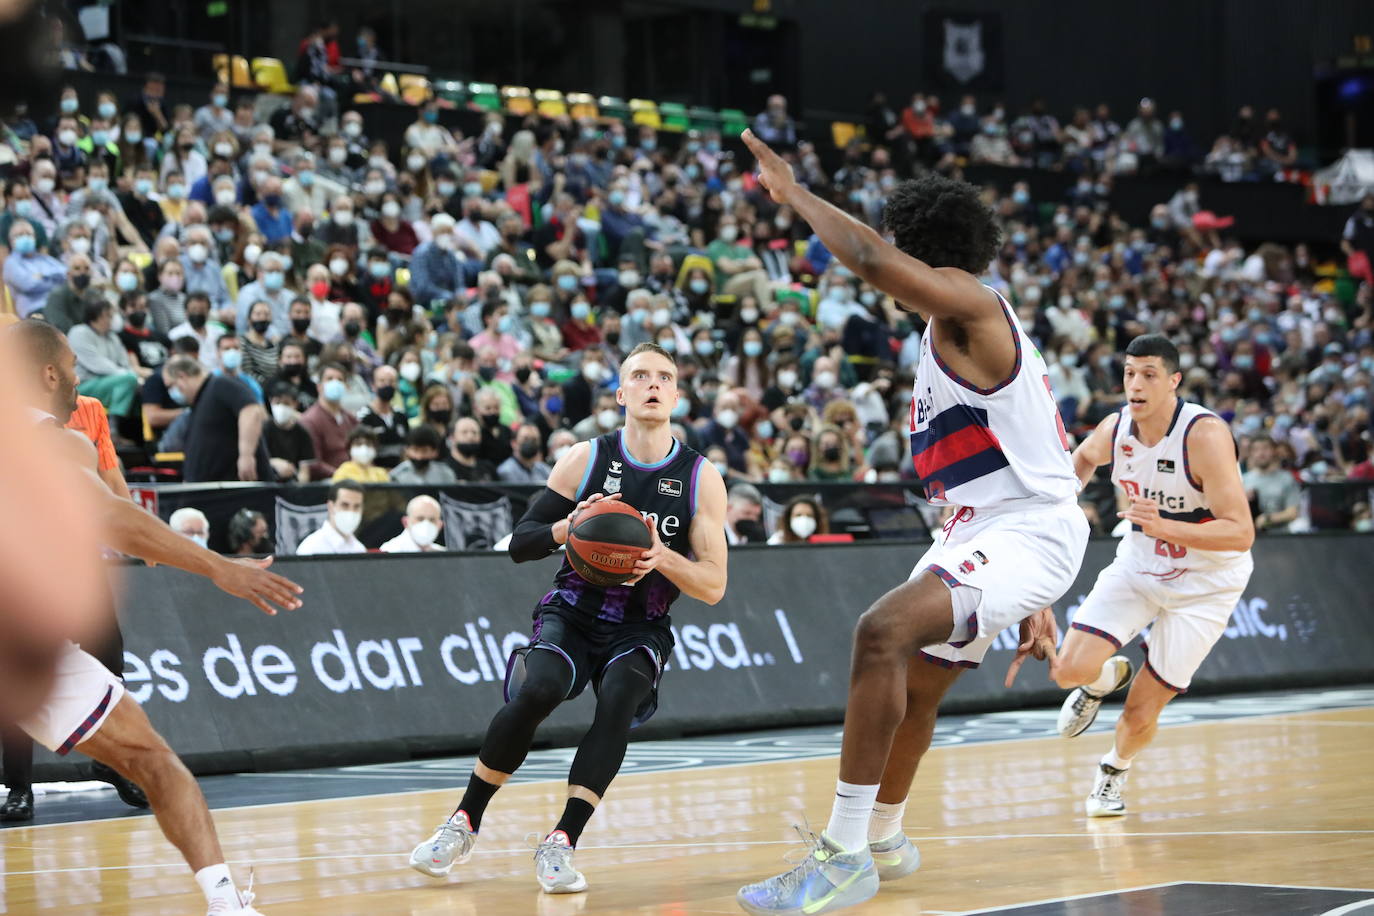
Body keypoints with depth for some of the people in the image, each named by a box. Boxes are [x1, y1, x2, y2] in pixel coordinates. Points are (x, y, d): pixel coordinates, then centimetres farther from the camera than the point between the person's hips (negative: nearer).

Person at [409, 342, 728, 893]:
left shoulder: (700, 479, -4)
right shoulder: (587, 459, -3)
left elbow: (713, 586, -5)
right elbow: (519, 544, -1)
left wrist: (661, 556, -25)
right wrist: (568, 526, -23)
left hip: (640, 629, 0)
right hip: (571, 614, 0)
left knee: (618, 699, -32)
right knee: (536, 692, -28)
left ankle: (561, 844, -29)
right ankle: (463, 825, -11)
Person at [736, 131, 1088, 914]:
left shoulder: (968, 304, -12)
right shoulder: (965, 329, 20)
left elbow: (870, 258, -31)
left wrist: (794, 193, -13)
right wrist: (1030, 603, 28)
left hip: (1028, 528, -11)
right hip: (982, 528, 11)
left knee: (883, 633, -28)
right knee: (917, 684, 25)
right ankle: (885, 839, 49)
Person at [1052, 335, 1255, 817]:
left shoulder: (1205, 435, -28)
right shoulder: (1115, 429, -10)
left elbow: (1241, 532, -32)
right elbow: (1084, 456, 18)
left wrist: (1164, 527, -42)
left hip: (1203, 584, -4)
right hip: (1139, 564, 4)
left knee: (1140, 713, -2)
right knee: (1070, 669, -16)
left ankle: (1115, 771, 33)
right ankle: (1104, 678, 22)